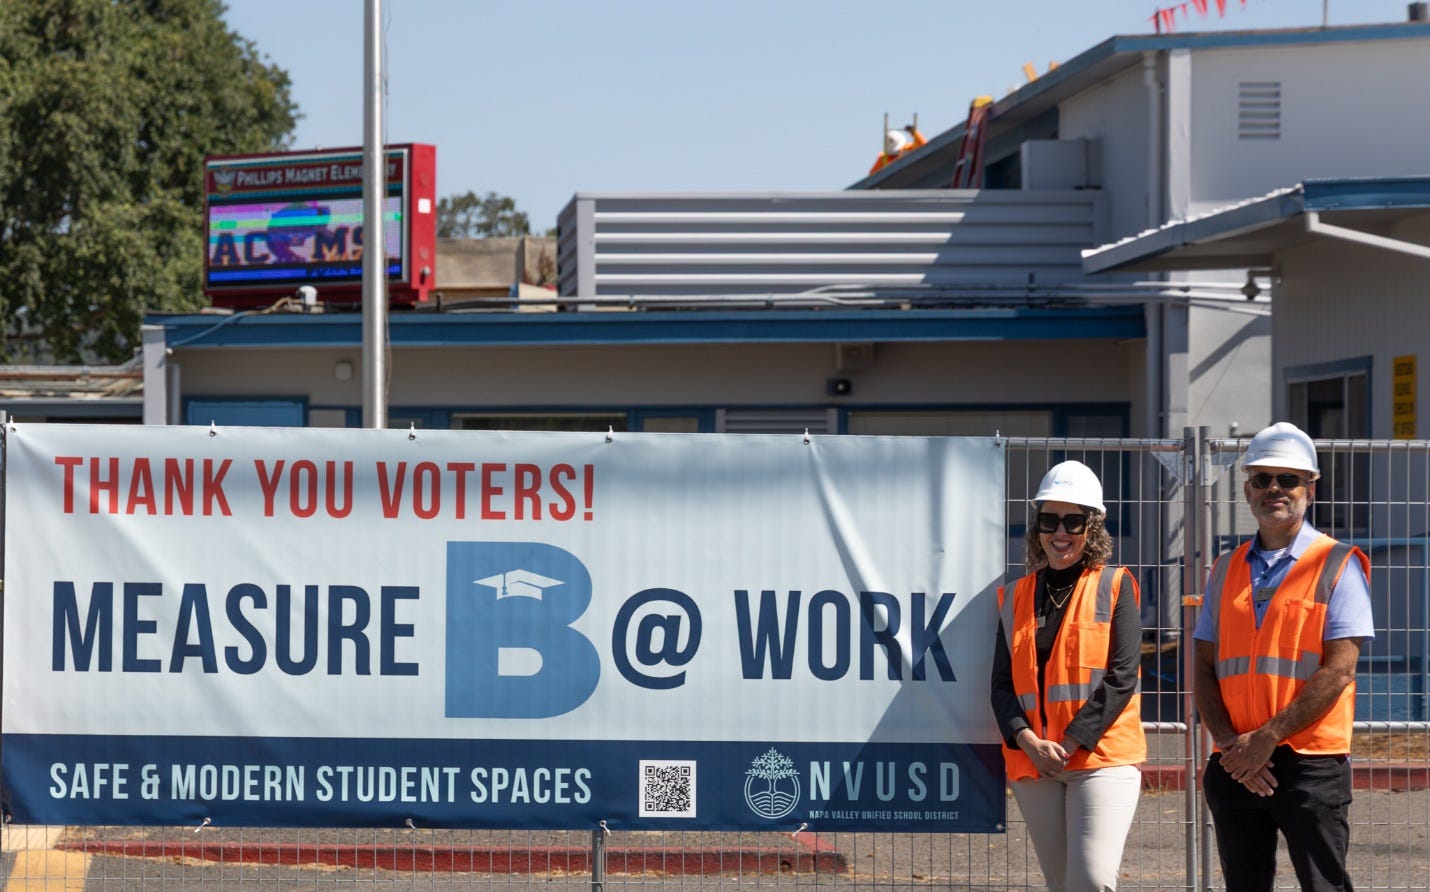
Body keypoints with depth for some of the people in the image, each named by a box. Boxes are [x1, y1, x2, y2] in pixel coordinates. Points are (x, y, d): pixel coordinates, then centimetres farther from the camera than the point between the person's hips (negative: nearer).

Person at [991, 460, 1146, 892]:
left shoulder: (1114, 586, 3)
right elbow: (1002, 683, 8)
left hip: (1102, 757, -4)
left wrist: (1071, 742, -13)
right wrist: (1028, 741, -10)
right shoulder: (1017, 596, 14)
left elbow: (1122, 676, -5)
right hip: (1031, 761, 4)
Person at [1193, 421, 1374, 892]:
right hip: (1236, 765, 5)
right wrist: (1229, 741, -7)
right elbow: (1204, 667, 11)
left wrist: (1267, 737, -14)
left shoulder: (1338, 565, 0)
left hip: (1312, 760, -5)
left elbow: (1339, 669, -9)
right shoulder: (1226, 570, 15)